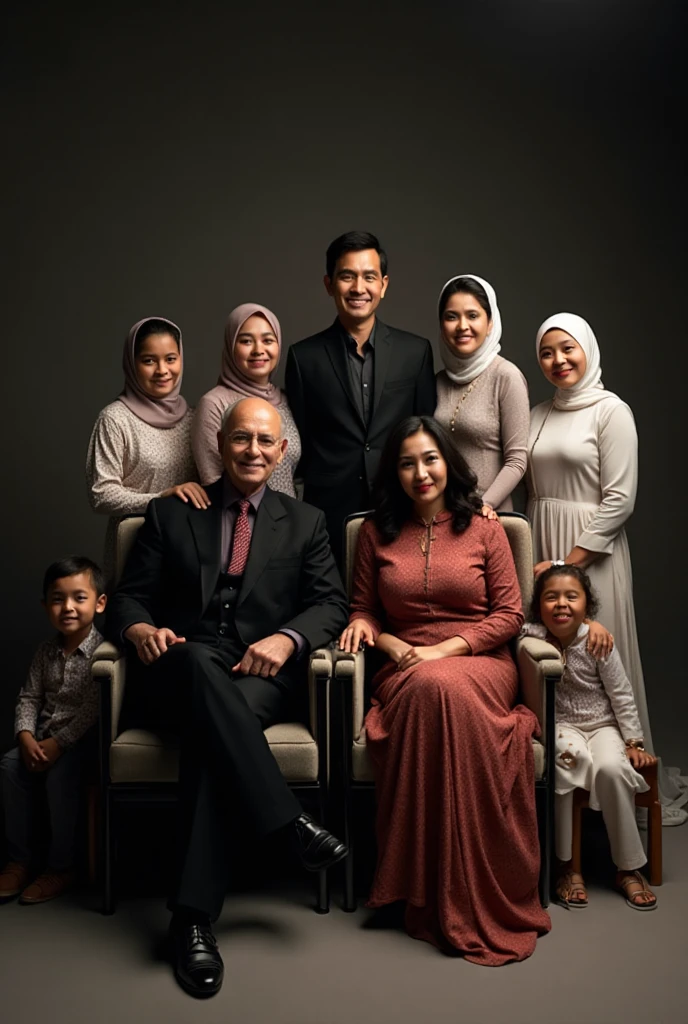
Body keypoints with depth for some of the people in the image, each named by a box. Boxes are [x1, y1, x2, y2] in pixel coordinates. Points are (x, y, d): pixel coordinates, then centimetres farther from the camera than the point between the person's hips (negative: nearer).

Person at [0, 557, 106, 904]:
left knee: (61, 775, -29)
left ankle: (61, 866, -12)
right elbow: (29, 698, 4)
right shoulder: (46, 653, 7)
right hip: (45, 736, 6)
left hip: (83, 737, -6)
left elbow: (93, 707, -20)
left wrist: (59, 743, -24)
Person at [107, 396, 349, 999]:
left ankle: (194, 915, -32)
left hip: (264, 677, 0)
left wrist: (286, 638, -15)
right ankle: (289, 821, -39)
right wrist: (141, 629, -14)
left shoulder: (305, 523, 18)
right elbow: (129, 596, 12)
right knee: (201, 661, -39)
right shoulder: (170, 514, 17)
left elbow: (331, 603, 7)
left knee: (209, 733, -35)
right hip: (181, 672, 0)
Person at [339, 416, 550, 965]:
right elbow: (363, 609, 20)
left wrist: (444, 650, -9)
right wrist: (382, 638, -3)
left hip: (480, 662, -1)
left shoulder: (484, 530, 10)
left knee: (442, 688, -38)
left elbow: (510, 613, 4)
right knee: (432, 694, -37)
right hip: (406, 671, 1)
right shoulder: (377, 533, 16)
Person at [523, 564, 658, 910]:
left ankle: (628, 867, -13)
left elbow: (621, 695, -4)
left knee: (612, 767, -30)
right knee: (569, 756, -33)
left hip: (602, 724, 0)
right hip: (560, 725, 0)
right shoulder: (531, 636, -10)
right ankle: (565, 865, -22)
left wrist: (634, 741, -4)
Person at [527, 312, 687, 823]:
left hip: (592, 552, -6)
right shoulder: (539, 415, 14)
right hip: (543, 549, 6)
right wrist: (533, 555, 4)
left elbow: (619, 499, -12)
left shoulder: (611, 411, -6)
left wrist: (569, 561, -15)